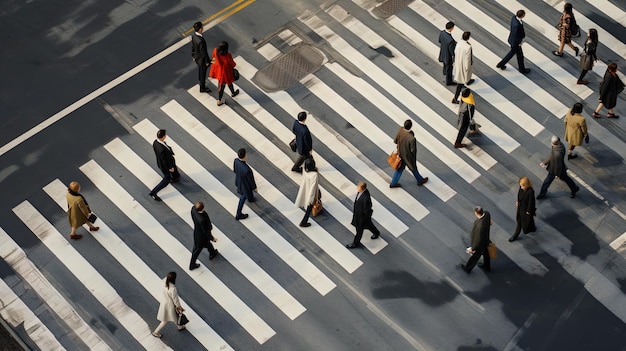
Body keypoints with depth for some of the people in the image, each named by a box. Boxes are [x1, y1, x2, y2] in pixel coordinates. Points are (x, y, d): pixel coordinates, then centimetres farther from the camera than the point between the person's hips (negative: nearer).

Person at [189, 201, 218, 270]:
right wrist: (212, 238, -9)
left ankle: (212, 253, 63)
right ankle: (192, 265, 42)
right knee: (197, 249, 19)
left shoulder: (193, 209, -26)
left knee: (207, 242, 34)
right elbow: (205, 231, -27)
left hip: (196, 230, 7)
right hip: (201, 236, -7)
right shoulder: (202, 220, -45)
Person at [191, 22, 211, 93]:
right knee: (203, 73, 15)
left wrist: (193, 55, 17)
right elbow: (203, 52, -28)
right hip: (202, 60, -7)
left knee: (200, 70, 32)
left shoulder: (193, 36, -15)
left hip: (197, 57, 8)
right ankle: (202, 88, 36)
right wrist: (207, 61, -14)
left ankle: (201, 81, 57)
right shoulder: (201, 41, -41)